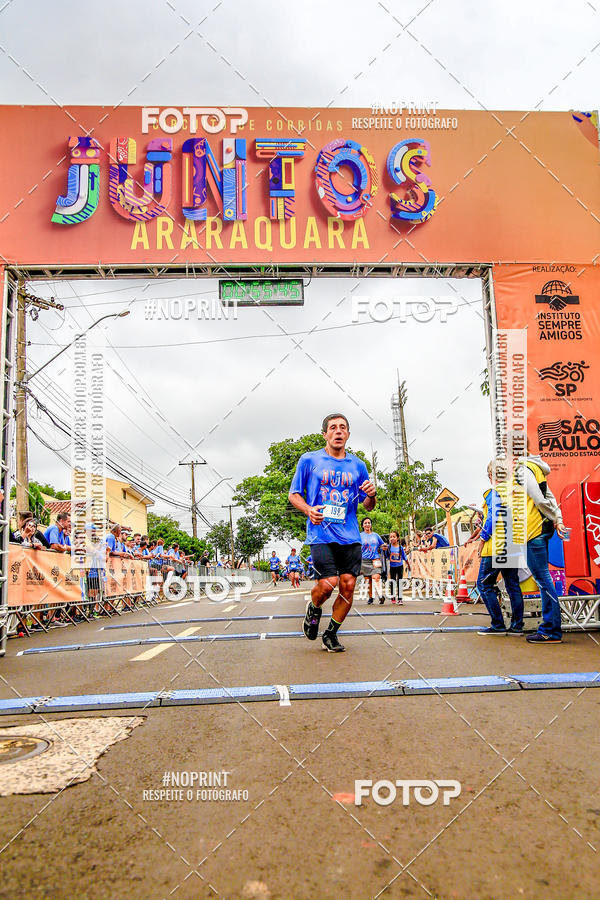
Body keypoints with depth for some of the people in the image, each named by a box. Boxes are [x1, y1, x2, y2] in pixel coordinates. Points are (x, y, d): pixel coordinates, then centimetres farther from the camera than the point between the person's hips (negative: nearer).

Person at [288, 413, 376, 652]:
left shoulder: (357, 465, 12)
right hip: (320, 534, -3)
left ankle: (331, 634, 18)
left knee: (348, 585, -2)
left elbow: (368, 506, 18)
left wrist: (372, 495, -5)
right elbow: (294, 494, 7)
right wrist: (308, 509, -12)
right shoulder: (309, 460, 4)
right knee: (328, 583, -15)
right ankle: (314, 610, 20)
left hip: (350, 536, 3)